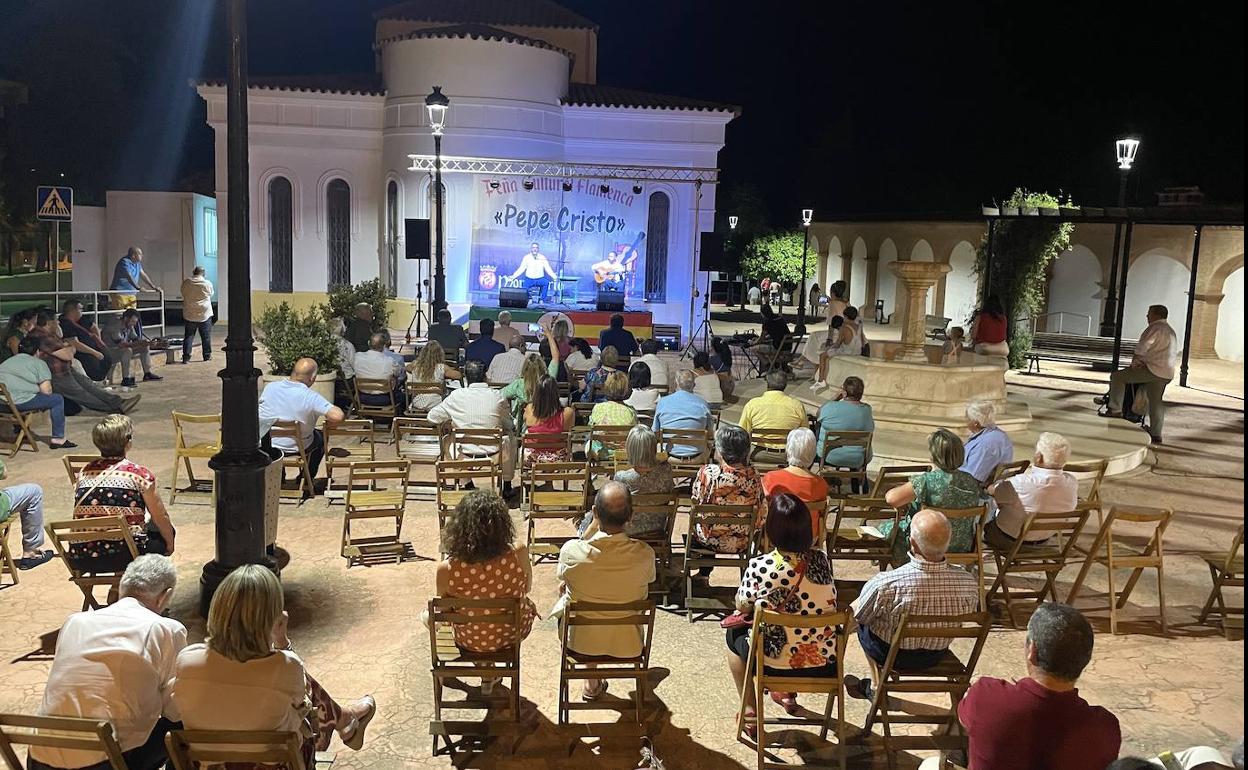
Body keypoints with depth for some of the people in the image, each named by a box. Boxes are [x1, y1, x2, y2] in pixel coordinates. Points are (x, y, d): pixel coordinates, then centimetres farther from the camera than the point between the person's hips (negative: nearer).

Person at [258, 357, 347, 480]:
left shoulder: (269, 387, -11)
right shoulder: (311, 397, -26)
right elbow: (338, 416, -34)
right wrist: (329, 421, -12)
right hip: (294, 448, -4)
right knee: (321, 436, 27)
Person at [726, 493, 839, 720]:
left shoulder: (759, 567, -20)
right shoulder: (822, 560, -8)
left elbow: (742, 608, -4)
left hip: (774, 665, -3)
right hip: (825, 666, 4)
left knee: (734, 633, 27)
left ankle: (749, 709, 26)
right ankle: (789, 694, 42)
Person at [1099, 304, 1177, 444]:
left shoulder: (1155, 328, -8)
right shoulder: (1171, 331, 23)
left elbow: (1141, 348, -12)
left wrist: (1134, 363, 4)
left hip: (1153, 370, -10)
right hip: (1167, 374, 10)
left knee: (1117, 376, -2)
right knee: (1156, 402, 15)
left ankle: (1115, 409, -1)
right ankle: (1156, 435, 17)